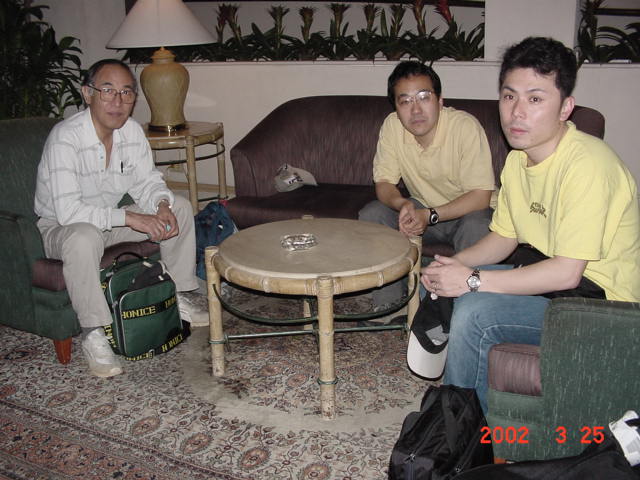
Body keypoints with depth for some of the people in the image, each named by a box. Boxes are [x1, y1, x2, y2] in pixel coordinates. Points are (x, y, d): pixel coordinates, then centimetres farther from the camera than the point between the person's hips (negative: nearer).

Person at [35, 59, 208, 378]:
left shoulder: (132, 131, -7)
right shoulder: (65, 139, -28)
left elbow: (147, 183, 2)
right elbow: (68, 211, -34)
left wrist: (162, 205, -22)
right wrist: (129, 217, -37)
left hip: (110, 218, 7)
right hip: (60, 227, -6)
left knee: (179, 207, -5)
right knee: (84, 237, -41)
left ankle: (180, 296, 6)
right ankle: (93, 334, -26)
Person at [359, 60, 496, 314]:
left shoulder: (466, 126, -25)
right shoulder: (392, 126, -13)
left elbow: (481, 195, -25)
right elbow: (383, 183, -7)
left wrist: (430, 215, -34)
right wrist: (402, 204, -30)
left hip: (467, 209, -4)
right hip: (423, 210, 4)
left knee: (476, 226, -36)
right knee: (371, 214, -17)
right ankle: (389, 305, -7)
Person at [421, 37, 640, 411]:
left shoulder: (587, 163, -25)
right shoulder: (518, 158, 3)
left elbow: (566, 272, -29)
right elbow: (504, 237, 11)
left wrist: (473, 280, -25)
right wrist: (455, 265, -8)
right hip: (553, 276, 9)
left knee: (474, 312, -25)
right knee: (445, 282, 7)